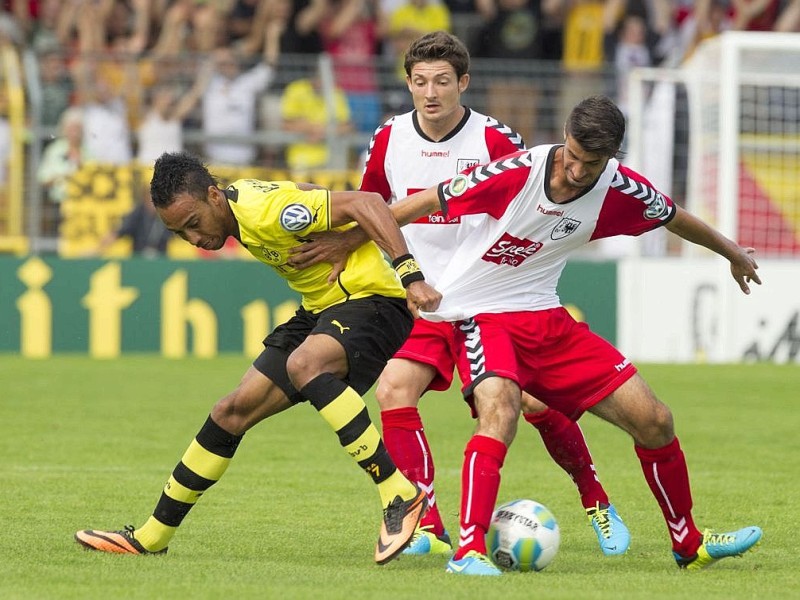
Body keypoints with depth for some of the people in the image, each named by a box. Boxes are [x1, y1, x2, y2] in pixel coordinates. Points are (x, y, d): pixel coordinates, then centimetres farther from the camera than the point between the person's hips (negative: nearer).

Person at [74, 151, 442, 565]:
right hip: (321, 309, 9)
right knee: (233, 412, 6)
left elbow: (366, 203, -29)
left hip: (370, 298, -9)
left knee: (303, 364, -38)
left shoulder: (268, 210, -26)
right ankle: (151, 537, 16)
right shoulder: (234, 209, 2)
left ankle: (401, 498, -34)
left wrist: (411, 276, -36)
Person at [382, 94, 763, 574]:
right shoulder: (516, 173, -23)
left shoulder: (621, 190, -10)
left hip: (546, 318, 5)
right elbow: (426, 204, -13)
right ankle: (470, 550, -36)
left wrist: (733, 253, 30)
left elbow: (675, 218, 12)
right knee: (500, 409, -36)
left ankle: (690, 545, 21)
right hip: (482, 314, -5)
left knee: (654, 420, 2)